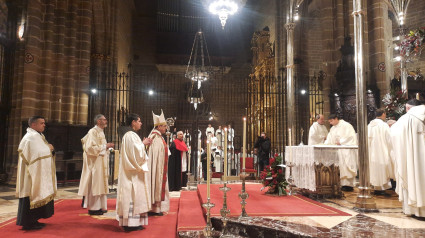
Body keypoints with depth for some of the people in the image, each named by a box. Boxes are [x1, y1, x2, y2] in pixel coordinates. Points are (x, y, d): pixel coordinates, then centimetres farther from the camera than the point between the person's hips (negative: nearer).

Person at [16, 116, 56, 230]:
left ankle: (33, 220, 22)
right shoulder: (31, 137, -16)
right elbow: (36, 154, -23)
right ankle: (28, 223, 4)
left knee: (37, 196, 14)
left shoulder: (37, 136, 16)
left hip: (37, 174, 10)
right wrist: (48, 148, -9)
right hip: (32, 174, -10)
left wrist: (48, 148, 1)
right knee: (31, 195, -4)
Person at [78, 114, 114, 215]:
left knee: (100, 184, 12)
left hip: (101, 163, 10)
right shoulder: (93, 132, -14)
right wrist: (105, 146, -18)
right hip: (95, 163, -10)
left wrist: (107, 147, 8)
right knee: (95, 184, -4)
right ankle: (93, 208, 4)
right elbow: (90, 148, -22)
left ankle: (99, 206, 19)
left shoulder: (100, 132, 15)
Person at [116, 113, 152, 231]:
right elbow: (135, 151, -22)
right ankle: (131, 223, 0)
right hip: (133, 172, -10)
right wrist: (143, 144, -6)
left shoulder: (132, 135, 15)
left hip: (134, 170, 10)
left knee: (132, 194, 12)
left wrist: (143, 144, 11)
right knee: (133, 194, -6)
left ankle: (133, 221, 18)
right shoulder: (131, 135, -16)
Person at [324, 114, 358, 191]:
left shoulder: (346, 125, -7)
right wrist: (325, 144, -5)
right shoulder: (333, 128, 16)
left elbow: (350, 136, -14)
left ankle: (349, 184, -5)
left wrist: (341, 142, -18)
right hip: (339, 151, 7)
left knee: (347, 166, -9)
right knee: (341, 167, 2)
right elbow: (329, 138, 11)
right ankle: (344, 184, 4)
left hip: (347, 150, -7)